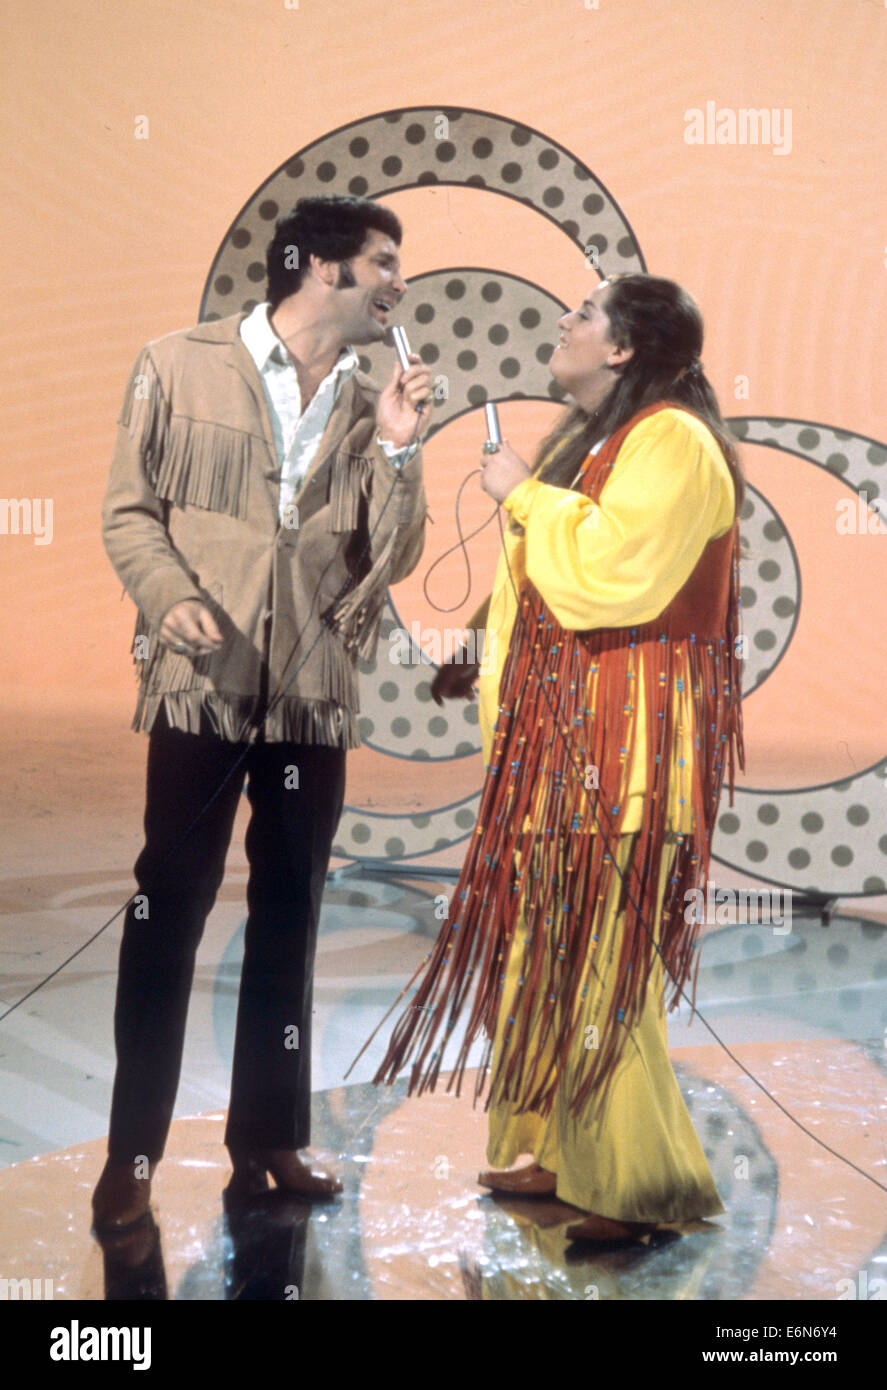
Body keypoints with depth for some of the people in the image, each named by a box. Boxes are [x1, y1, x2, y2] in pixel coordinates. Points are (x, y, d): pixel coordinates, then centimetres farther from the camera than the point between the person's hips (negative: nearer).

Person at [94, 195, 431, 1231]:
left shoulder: (369, 407, 9)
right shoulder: (181, 368, -2)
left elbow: (392, 563, 5)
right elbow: (129, 511, -1)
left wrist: (396, 452, -9)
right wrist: (171, 598, -19)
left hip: (312, 697, 4)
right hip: (200, 688, -4)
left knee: (288, 919, 11)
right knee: (168, 912, 1)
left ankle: (268, 1135, 24)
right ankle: (134, 1151, 13)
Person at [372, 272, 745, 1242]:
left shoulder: (672, 443, -12)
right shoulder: (593, 441, 19)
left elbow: (612, 572, -25)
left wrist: (526, 496, -13)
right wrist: (482, 661, 17)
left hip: (622, 741, -10)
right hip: (560, 731, 10)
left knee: (597, 954, -7)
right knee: (550, 944, 12)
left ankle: (636, 1189, 5)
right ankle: (556, 1153, 23)